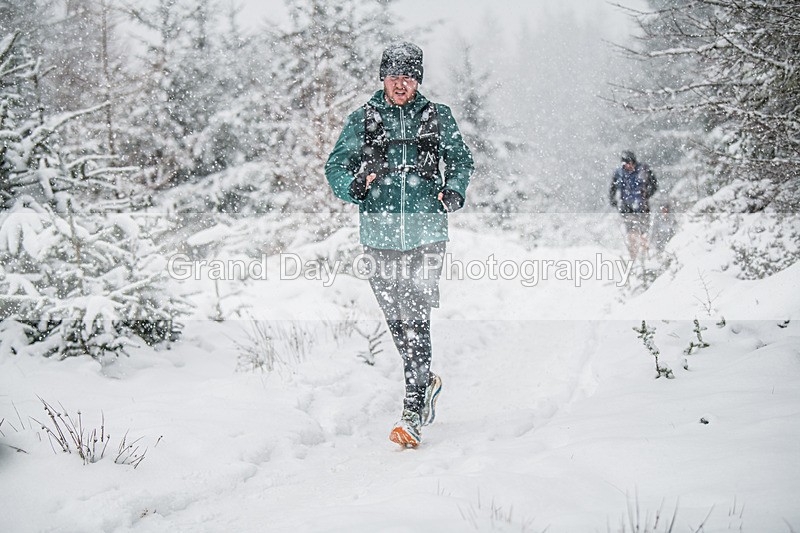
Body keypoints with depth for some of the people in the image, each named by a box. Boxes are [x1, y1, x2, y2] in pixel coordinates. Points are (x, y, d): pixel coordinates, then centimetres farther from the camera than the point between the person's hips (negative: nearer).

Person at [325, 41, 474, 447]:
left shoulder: (438, 118, 7)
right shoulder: (363, 119, 7)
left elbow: (461, 160, 19)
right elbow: (335, 166, 8)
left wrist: (454, 192, -1)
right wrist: (353, 184, -15)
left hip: (426, 234, -2)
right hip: (379, 235, 2)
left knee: (415, 321, -11)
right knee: (397, 321, 11)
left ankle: (413, 415, -11)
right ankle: (425, 382, 36)